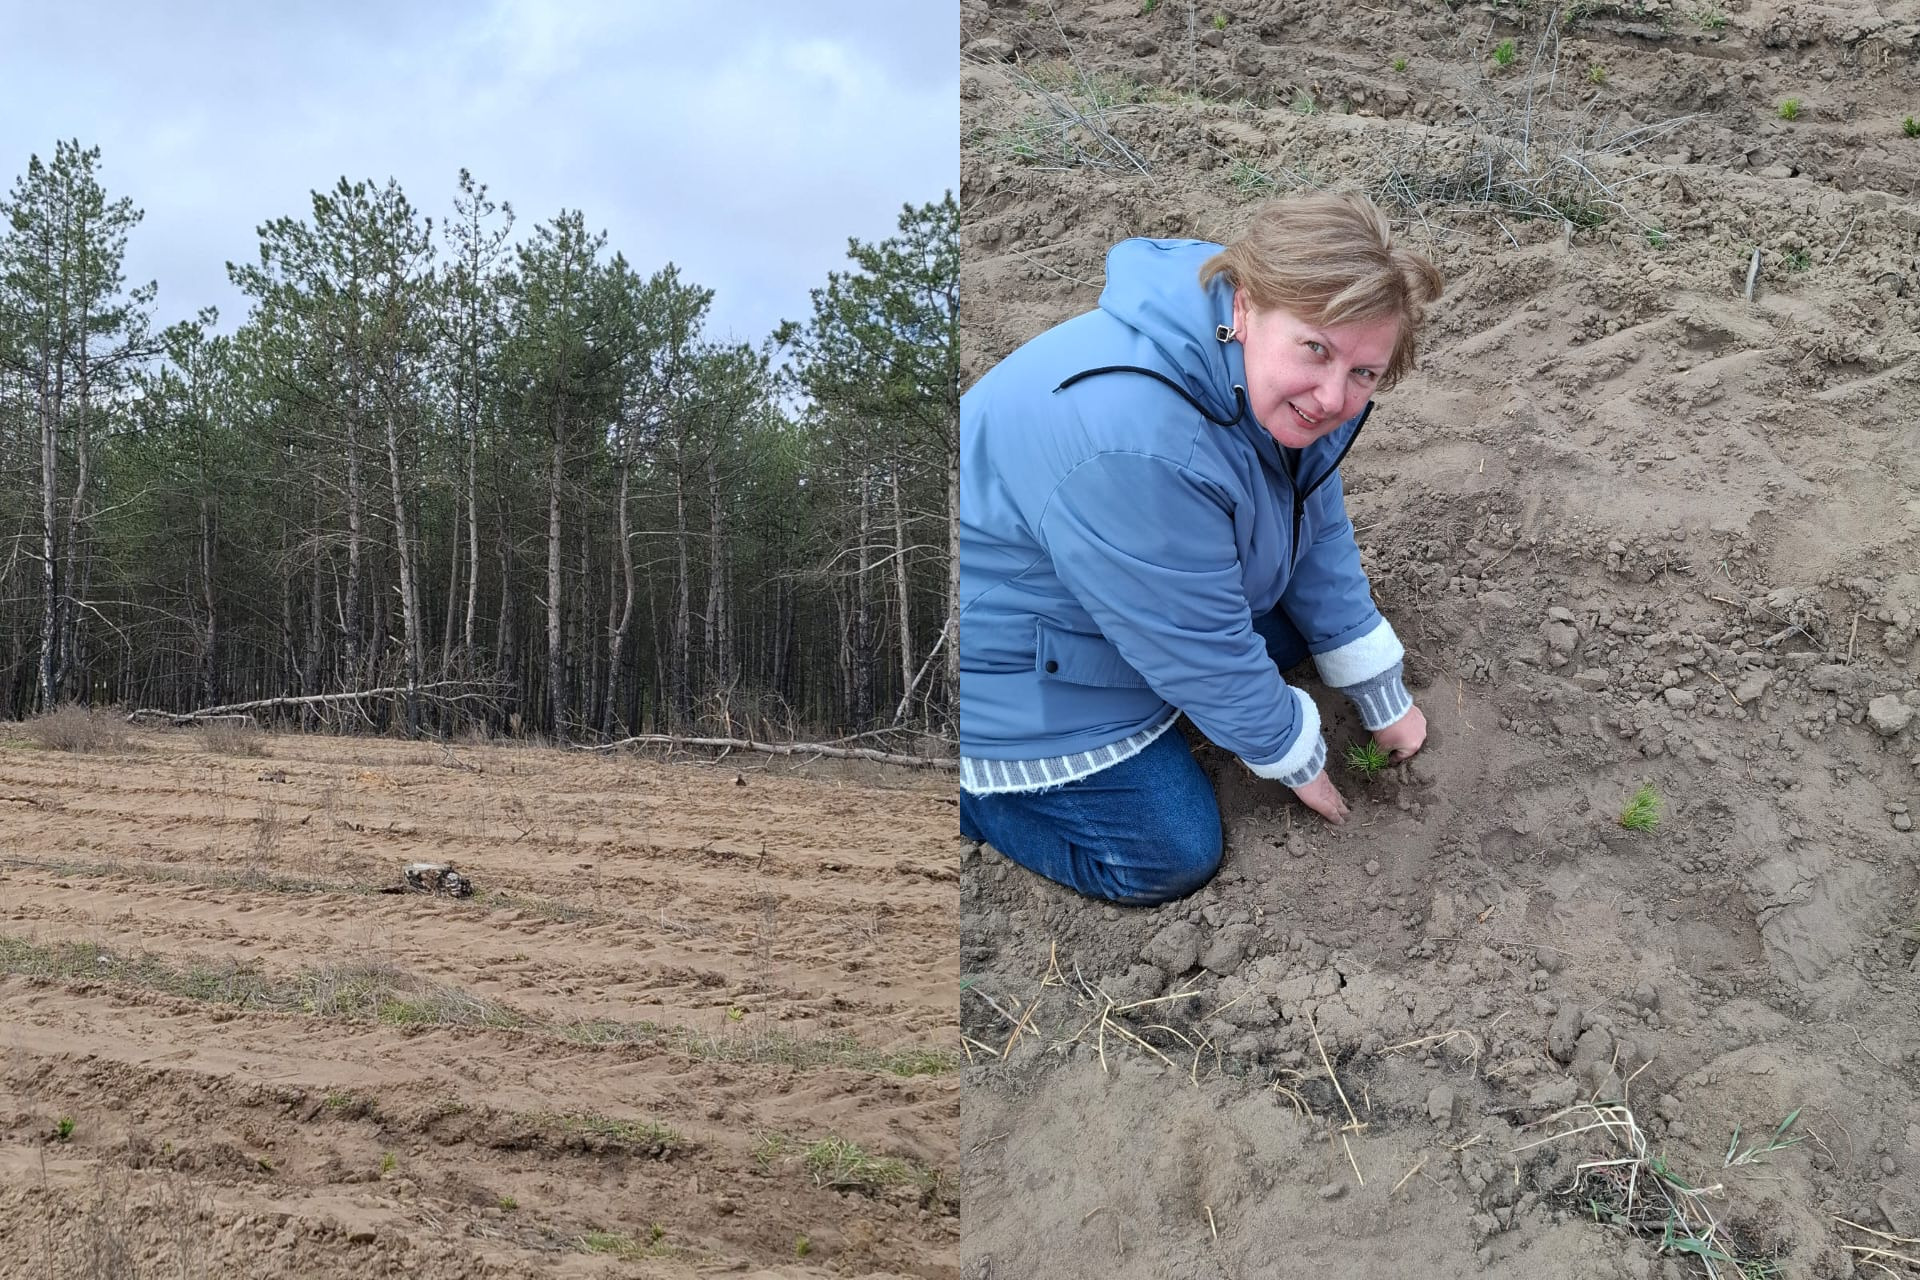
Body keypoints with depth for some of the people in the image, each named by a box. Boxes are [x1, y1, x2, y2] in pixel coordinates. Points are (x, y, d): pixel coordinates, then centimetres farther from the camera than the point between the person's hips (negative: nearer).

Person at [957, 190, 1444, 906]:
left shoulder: (1283, 391, -14)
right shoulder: (1137, 446, -41)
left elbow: (1319, 541, 3)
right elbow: (1202, 651, -28)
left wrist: (1386, 703, 9)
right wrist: (1296, 759, -11)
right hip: (1002, 658, -9)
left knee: (1307, 614, 12)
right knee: (1170, 859, -8)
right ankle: (982, 782, 7)